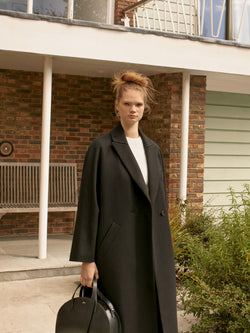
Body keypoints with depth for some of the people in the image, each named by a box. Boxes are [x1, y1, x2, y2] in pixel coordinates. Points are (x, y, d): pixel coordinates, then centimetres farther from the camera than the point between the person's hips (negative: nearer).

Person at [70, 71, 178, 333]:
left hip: (154, 248, 5)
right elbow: (89, 204, -7)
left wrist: (166, 250, 13)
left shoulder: (153, 149, 12)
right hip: (119, 247, -5)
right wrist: (86, 259, -10)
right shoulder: (101, 148, -4)